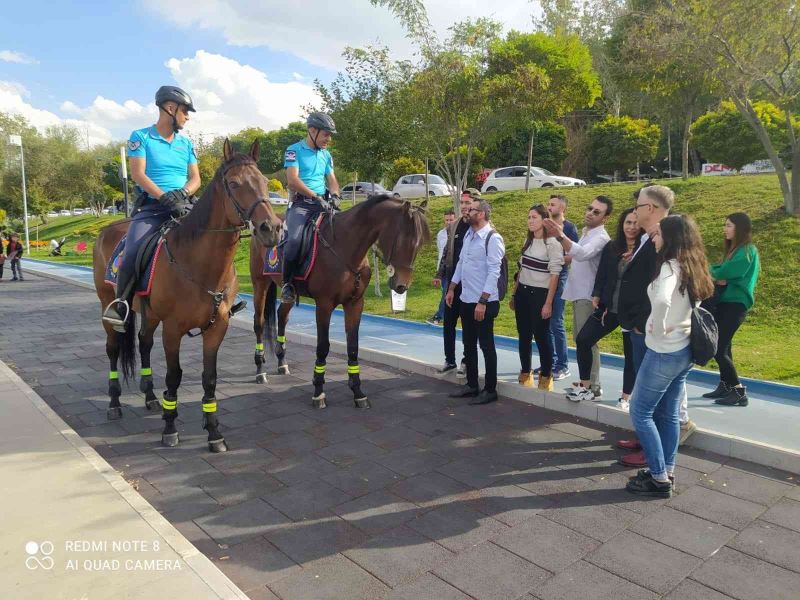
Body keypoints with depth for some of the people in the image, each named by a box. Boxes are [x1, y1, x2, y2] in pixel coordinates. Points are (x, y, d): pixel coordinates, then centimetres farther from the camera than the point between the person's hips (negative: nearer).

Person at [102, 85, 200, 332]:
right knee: (132, 254, -21)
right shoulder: (141, 137, 3)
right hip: (151, 207, -3)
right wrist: (164, 197, -21)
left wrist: (182, 193, -12)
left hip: (182, 207, 4)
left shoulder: (186, 143, 16)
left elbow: (195, 178, 10)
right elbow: (138, 174, -8)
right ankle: (120, 303, 1)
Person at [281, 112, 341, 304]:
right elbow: (293, 180, -11)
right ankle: (287, 283, -12)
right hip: (301, 203, -6)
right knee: (295, 239, -28)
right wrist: (316, 196, -19)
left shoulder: (326, 155, 19)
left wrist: (335, 195, -5)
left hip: (323, 204, 6)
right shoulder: (294, 150, 0)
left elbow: (332, 180, 18)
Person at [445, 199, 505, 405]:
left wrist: (482, 302, -22)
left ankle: (490, 390, 15)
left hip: (484, 302, -8)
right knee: (469, 344, 16)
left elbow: (493, 272, -20)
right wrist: (451, 289, 15)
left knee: (486, 345, 3)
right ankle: (471, 385, 29)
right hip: (466, 299, 8)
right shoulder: (468, 234, 10)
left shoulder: (493, 238, -16)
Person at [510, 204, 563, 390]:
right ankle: (525, 374, 23)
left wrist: (548, 303, -16)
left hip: (540, 294, -6)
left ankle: (546, 377, 15)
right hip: (522, 293, 6)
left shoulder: (552, 244, -10)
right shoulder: (528, 241, 11)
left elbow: (554, 275, -12)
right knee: (523, 335, 10)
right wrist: (514, 294, 16)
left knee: (541, 336, 1)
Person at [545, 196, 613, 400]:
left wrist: (560, 236, -48)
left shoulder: (600, 238, -16)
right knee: (580, 339, 15)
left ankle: (593, 387, 0)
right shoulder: (586, 233, 15)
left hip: (588, 296, -10)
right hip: (578, 294, 10)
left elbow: (582, 254, -37)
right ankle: (586, 381, 24)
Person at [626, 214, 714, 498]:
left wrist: (659, 328, -23)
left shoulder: (670, 266, -19)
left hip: (664, 351, -9)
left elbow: (662, 300, -39)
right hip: (684, 350, 9)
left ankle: (659, 479, 7)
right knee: (669, 414, 16)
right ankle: (666, 471, 26)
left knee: (640, 413, 2)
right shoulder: (689, 265, 8)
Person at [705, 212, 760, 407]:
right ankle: (725, 387, 20)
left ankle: (739, 392, -2)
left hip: (735, 304, -9)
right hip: (725, 302, 9)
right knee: (722, 346, 12)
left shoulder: (747, 251, -12)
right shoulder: (734, 249, 17)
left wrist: (714, 271, 1)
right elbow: (721, 272, 11)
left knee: (718, 348, -11)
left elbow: (724, 273, -20)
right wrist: (719, 278, -12)